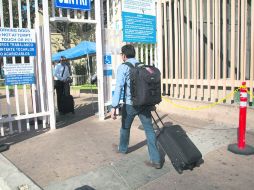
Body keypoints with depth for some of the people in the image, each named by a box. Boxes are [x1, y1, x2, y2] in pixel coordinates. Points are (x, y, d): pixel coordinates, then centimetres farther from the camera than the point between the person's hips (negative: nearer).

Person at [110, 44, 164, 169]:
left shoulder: (123, 67, -6)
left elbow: (119, 87, -17)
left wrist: (114, 106, -19)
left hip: (130, 104, -4)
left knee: (125, 127, 20)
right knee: (149, 130, 5)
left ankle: (122, 148, 43)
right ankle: (156, 160, 3)